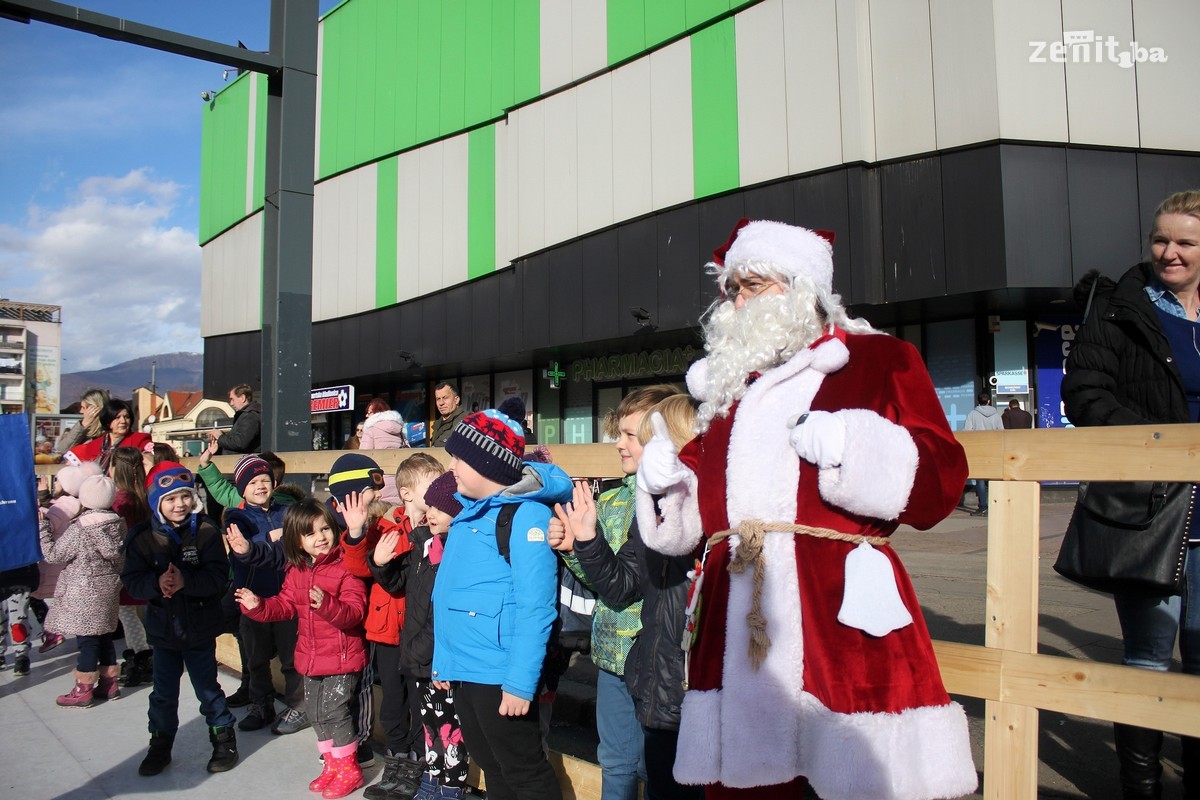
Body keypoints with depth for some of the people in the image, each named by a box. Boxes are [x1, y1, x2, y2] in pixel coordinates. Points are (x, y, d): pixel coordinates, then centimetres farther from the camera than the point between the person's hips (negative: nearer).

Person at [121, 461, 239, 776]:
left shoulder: (206, 531, -13)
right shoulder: (143, 537, -6)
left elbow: (218, 576, -19)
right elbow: (131, 580, -10)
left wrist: (185, 581, -33)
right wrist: (156, 583, -29)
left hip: (200, 628, -2)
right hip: (162, 628, 2)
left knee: (207, 688, 9)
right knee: (163, 693, 16)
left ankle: (224, 738, 27)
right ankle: (160, 744, 34)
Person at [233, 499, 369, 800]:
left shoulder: (345, 567, -17)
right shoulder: (296, 571, 5)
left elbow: (354, 611, -24)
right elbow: (285, 605, 10)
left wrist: (326, 604, -41)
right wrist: (258, 606, -6)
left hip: (342, 656, -7)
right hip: (311, 656, 8)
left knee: (334, 710, -5)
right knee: (316, 713, 16)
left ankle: (348, 768, 15)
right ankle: (331, 764, 34)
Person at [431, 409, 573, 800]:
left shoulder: (527, 516, -15)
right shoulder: (467, 515, 11)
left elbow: (535, 607, -20)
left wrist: (520, 682, -22)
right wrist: (442, 659, 14)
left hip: (500, 675, -8)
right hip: (462, 672, 8)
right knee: (492, 768, 20)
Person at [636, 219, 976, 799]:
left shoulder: (879, 359, 7)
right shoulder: (728, 384, 21)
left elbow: (938, 483, -3)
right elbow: (693, 510, 24)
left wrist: (852, 445, -16)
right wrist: (665, 483, 4)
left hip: (840, 612, -4)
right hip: (734, 621, 5)